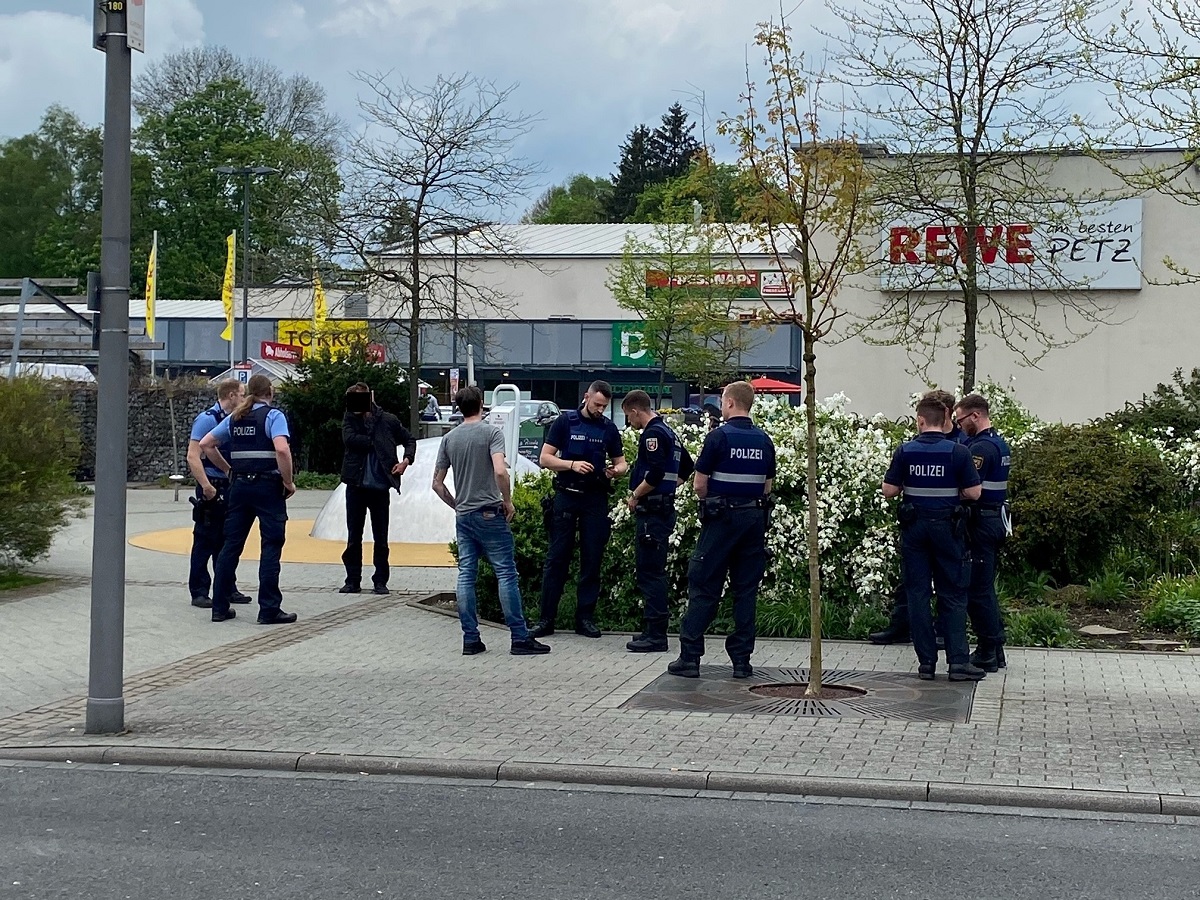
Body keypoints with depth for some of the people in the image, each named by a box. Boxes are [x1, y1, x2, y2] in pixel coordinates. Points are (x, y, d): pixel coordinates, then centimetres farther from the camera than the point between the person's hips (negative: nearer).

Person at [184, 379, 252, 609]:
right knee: (205, 542, -2)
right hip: (211, 489, -8)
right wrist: (206, 486, -24)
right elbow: (193, 456, -18)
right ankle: (199, 592, 4)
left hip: (229, 488, 8)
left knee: (227, 542, 13)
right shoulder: (207, 419, -12)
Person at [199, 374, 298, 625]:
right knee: (271, 547, -2)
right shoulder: (273, 416, -6)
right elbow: (282, 450, -21)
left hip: (239, 485, 6)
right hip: (268, 486, -6)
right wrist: (289, 482, -10)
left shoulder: (234, 418, 12)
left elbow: (205, 444, 15)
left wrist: (228, 470, 18)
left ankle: (220, 607, 12)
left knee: (231, 545, 9)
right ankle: (269, 610, -3)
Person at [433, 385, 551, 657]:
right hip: (490, 514, -6)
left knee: (466, 576, 6)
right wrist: (508, 502, -8)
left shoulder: (449, 439, 9)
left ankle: (470, 639, 7)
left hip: (463, 517, 6)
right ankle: (520, 638, -4)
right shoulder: (491, 433, -7)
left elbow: (437, 484, 11)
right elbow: (500, 471, -21)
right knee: (506, 574, -3)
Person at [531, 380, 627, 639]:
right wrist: (572, 465, -18)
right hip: (566, 496, -2)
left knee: (592, 560, 4)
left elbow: (621, 463, 14)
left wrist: (615, 471, -10)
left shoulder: (609, 428, 8)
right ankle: (546, 619, 2)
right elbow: (545, 458, -2)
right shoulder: (565, 421, 0)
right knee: (556, 558, -1)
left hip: (596, 499, 3)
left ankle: (585, 617, 12)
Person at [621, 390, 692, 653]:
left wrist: (635, 496, -11)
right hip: (664, 508, 10)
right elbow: (686, 467, 28)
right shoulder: (668, 432, 18)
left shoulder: (653, 434, -13)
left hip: (652, 511, -10)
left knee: (650, 571, -8)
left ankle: (656, 635, -7)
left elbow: (655, 474, -23)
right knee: (652, 570, 14)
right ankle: (654, 628, 19)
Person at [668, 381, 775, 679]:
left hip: (721, 519, -5)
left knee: (703, 587, -1)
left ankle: (690, 657, -3)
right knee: (746, 589, 7)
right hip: (755, 517, 5)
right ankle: (742, 660, 7)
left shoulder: (719, 436, -10)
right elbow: (768, 486, 11)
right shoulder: (764, 440, 7)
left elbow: (700, 484, -8)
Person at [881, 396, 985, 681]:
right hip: (948, 527, -1)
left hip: (914, 526, 1)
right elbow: (973, 493, -7)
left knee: (917, 593, 7)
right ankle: (958, 662, -1)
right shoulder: (958, 452, -8)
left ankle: (926, 662, 7)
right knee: (953, 595, 5)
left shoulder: (905, 451, -5)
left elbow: (889, 491, -4)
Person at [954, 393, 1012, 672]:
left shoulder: (980, 447, -17)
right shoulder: (1000, 444, 15)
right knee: (985, 587, 15)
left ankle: (987, 652, -1)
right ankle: (995, 649, 19)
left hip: (981, 521, -10)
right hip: (997, 518, 10)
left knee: (976, 589, -4)